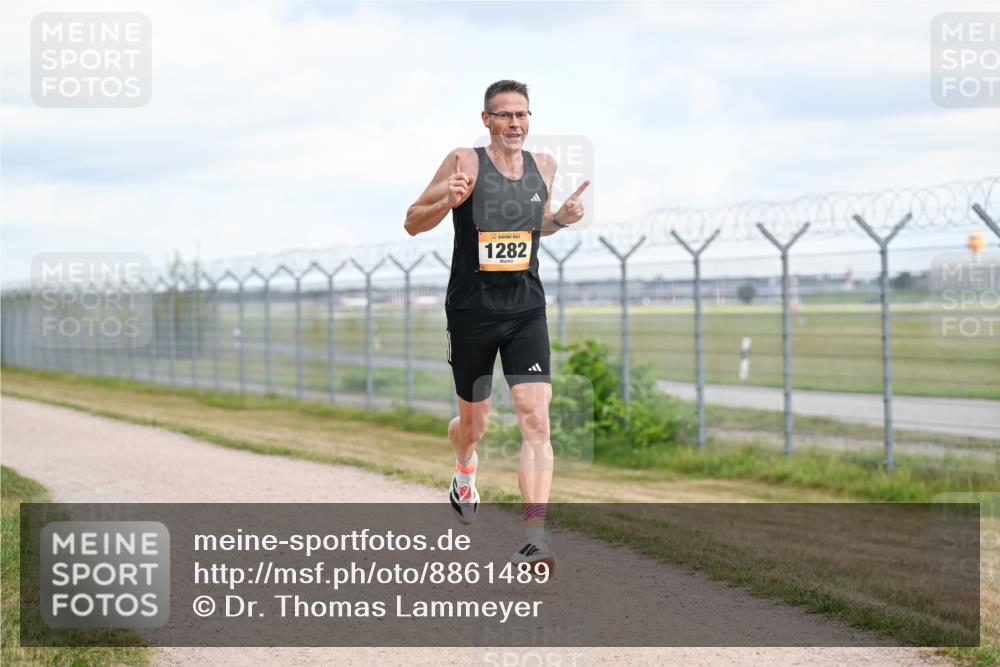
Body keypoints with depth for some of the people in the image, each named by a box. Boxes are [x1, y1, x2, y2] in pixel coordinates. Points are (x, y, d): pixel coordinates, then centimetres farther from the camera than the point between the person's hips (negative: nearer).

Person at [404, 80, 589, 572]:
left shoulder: (543, 165, 5)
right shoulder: (466, 163, -7)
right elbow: (412, 223, -3)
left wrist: (563, 218, 1)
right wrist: (445, 201, -23)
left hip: (526, 310, 2)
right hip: (471, 310, -2)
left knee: (535, 420, -15)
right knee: (474, 423, 14)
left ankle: (535, 535, -20)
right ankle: (464, 471, 50)